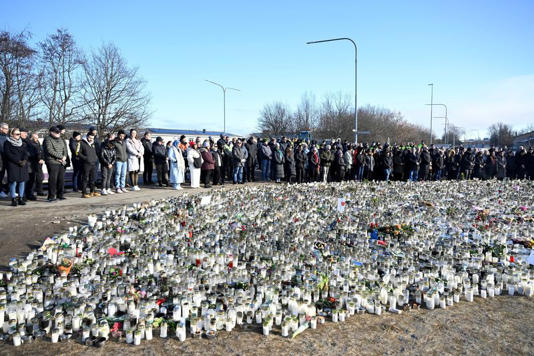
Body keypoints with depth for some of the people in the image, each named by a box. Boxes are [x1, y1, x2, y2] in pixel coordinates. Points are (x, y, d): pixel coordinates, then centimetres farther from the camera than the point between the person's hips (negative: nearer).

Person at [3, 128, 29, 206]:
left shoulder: (22, 143, 17)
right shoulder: (7, 143, 2)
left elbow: (25, 153, 10)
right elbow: (8, 154, -7)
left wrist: (24, 160, -10)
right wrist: (18, 161, -15)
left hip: (22, 165, 5)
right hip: (12, 165, -5)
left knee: (22, 182, 1)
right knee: (13, 182, -9)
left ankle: (21, 198, 7)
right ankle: (13, 199, -5)